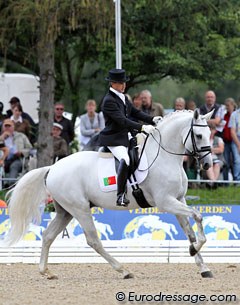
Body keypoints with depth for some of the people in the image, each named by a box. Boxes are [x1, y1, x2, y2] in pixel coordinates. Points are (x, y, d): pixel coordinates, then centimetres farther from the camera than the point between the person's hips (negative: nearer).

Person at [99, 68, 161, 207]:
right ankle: (121, 195, -34)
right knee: (125, 159, -33)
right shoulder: (109, 101, -16)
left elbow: (136, 112, 15)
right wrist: (142, 127, -30)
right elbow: (122, 120, -24)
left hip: (125, 137, 10)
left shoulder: (123, 97, 13)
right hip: (113, 139, -10)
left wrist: (152, 119, -2)